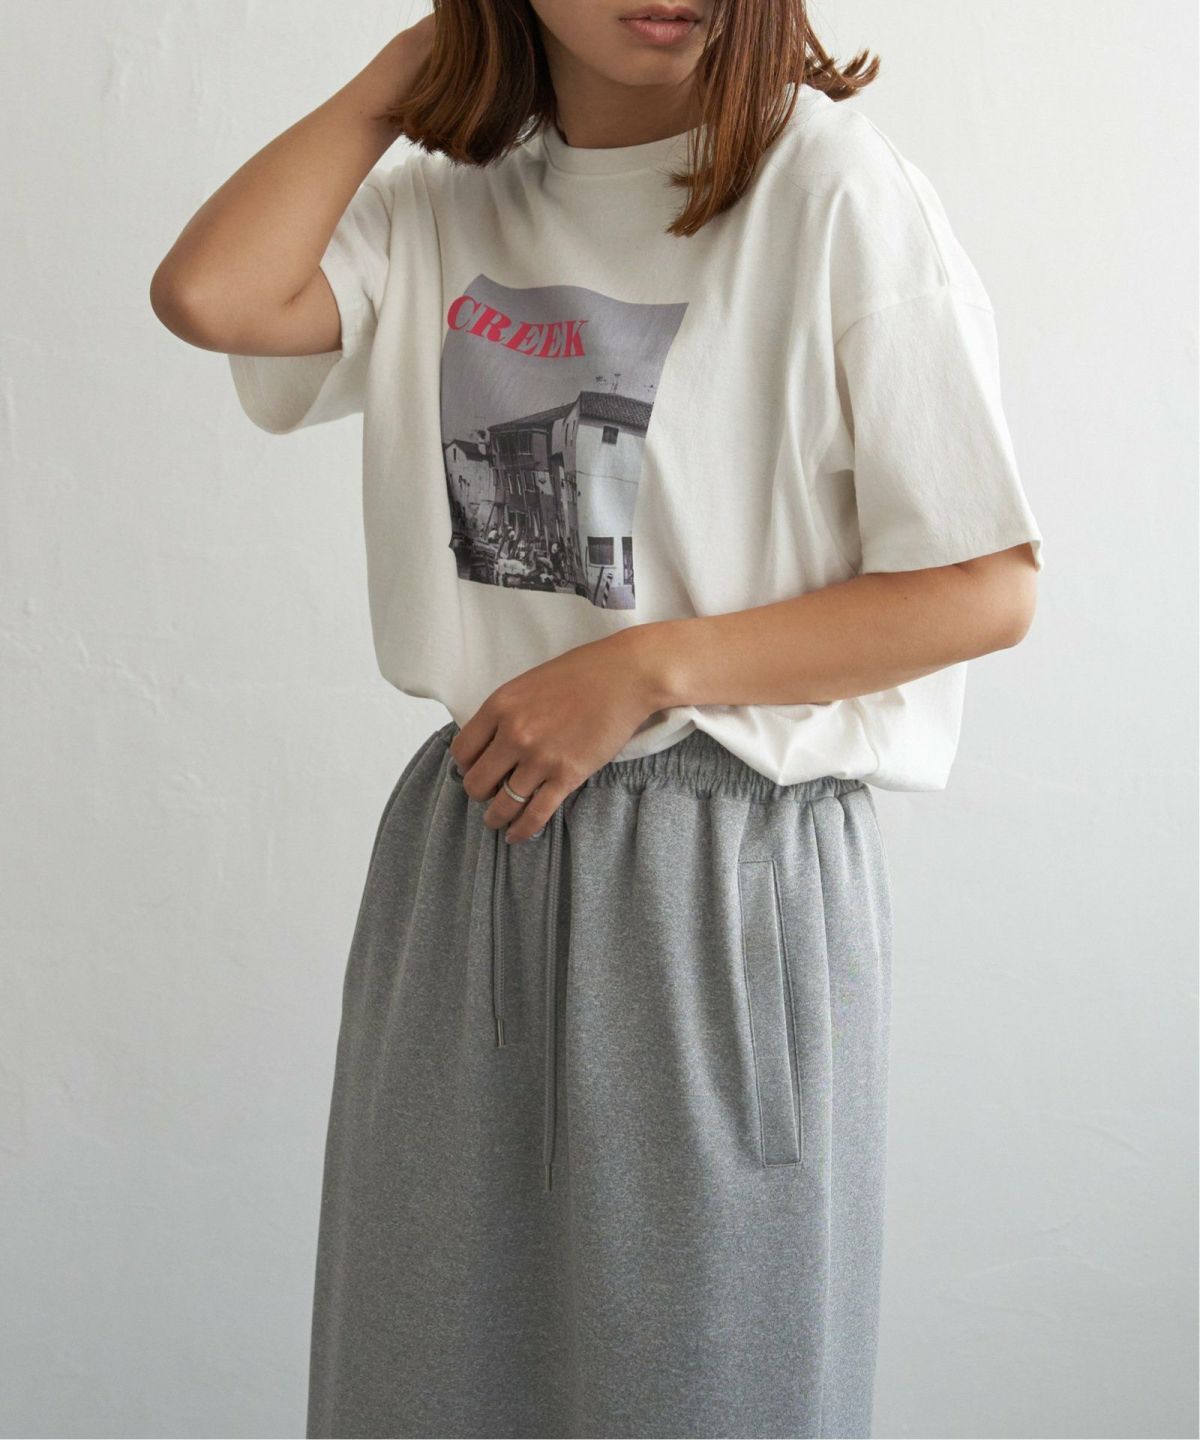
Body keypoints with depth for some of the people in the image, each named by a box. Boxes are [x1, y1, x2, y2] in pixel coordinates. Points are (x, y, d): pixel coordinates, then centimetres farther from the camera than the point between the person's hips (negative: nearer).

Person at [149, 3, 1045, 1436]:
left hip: (731, 882, -4)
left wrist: (646, 669, -15)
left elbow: (991, 588, -10)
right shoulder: (438, 205, 6)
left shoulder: (830, 187, -9)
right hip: (472, 846, 5)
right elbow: (209, 296, -12)